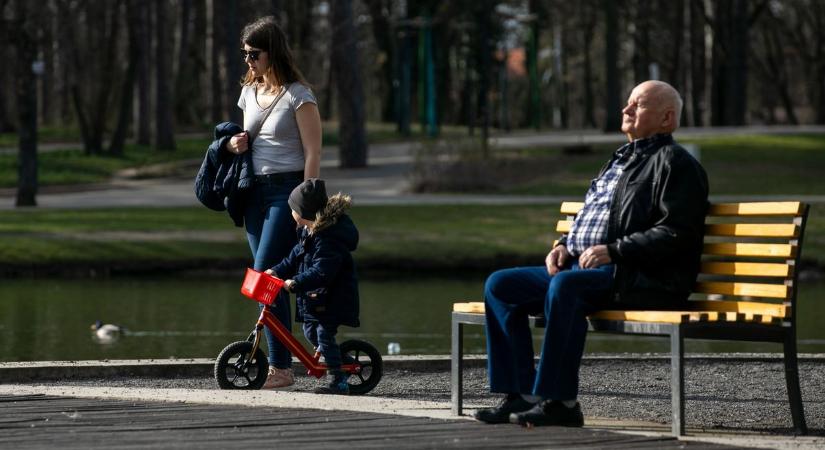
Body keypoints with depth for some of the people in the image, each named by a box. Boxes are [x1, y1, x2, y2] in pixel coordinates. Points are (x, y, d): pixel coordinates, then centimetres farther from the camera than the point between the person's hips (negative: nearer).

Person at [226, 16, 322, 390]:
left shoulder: (297, 95, -9)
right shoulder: (249, 92, 13)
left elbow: (312, 153, -10)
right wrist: (234, 145, 2)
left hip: (287, 191, -7)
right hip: (256, 191, 7)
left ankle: (280, 368, -11)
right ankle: (279, 366, 7)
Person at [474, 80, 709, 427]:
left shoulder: (674, 164, -1)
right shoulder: (619, 161, 27)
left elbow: (675, 234, -14)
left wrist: (613, 251, -19)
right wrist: (564, 245, 12)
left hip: (640, 278, -9)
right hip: (580, 267, 10)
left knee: (565, 285, -37)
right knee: (499, 285, -3)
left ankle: (560, 401, -33)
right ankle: (522, 394, -7)